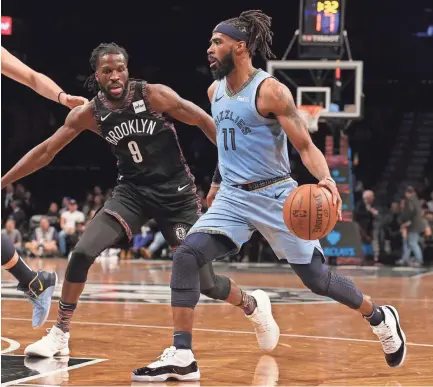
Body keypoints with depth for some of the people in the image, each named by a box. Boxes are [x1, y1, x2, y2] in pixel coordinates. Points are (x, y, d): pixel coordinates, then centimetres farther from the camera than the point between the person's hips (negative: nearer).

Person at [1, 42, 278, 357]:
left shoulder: (155, 95, -16)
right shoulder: (89, 113, -7)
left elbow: (205, 122, -9)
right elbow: (46, 151, -1)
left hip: (176, 193, -3)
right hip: (133, 191, 3)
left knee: (206, 283, -3)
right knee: (82, 253, -17)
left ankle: (254, 306, 29)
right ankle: (60, 335, -1)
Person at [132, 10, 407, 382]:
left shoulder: (270, 91, -14)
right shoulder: (215, 90, 7)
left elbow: (305, 145, -16)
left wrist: (326, 178, -34)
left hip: (275, 195, -5)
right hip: (233, 197, 6)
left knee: (316, 277, 3)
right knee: (186, 256, -17)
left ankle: (380, 317, 31)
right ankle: (181, 358, -15)